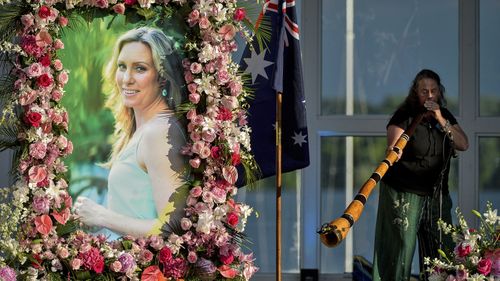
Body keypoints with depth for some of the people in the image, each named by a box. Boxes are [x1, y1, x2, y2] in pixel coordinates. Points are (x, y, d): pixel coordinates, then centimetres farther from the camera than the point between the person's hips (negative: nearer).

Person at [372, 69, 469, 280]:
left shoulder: (445, 115, 9)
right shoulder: (404, 116, -8)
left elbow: (463, 145, -1)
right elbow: (393, 149, -21)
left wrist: (441, 120, -12)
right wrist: (393, 153, -45)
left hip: (437, 195, 5)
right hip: (404, 194, -5)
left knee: (444, 253, 4)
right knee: (400, 250, -7)